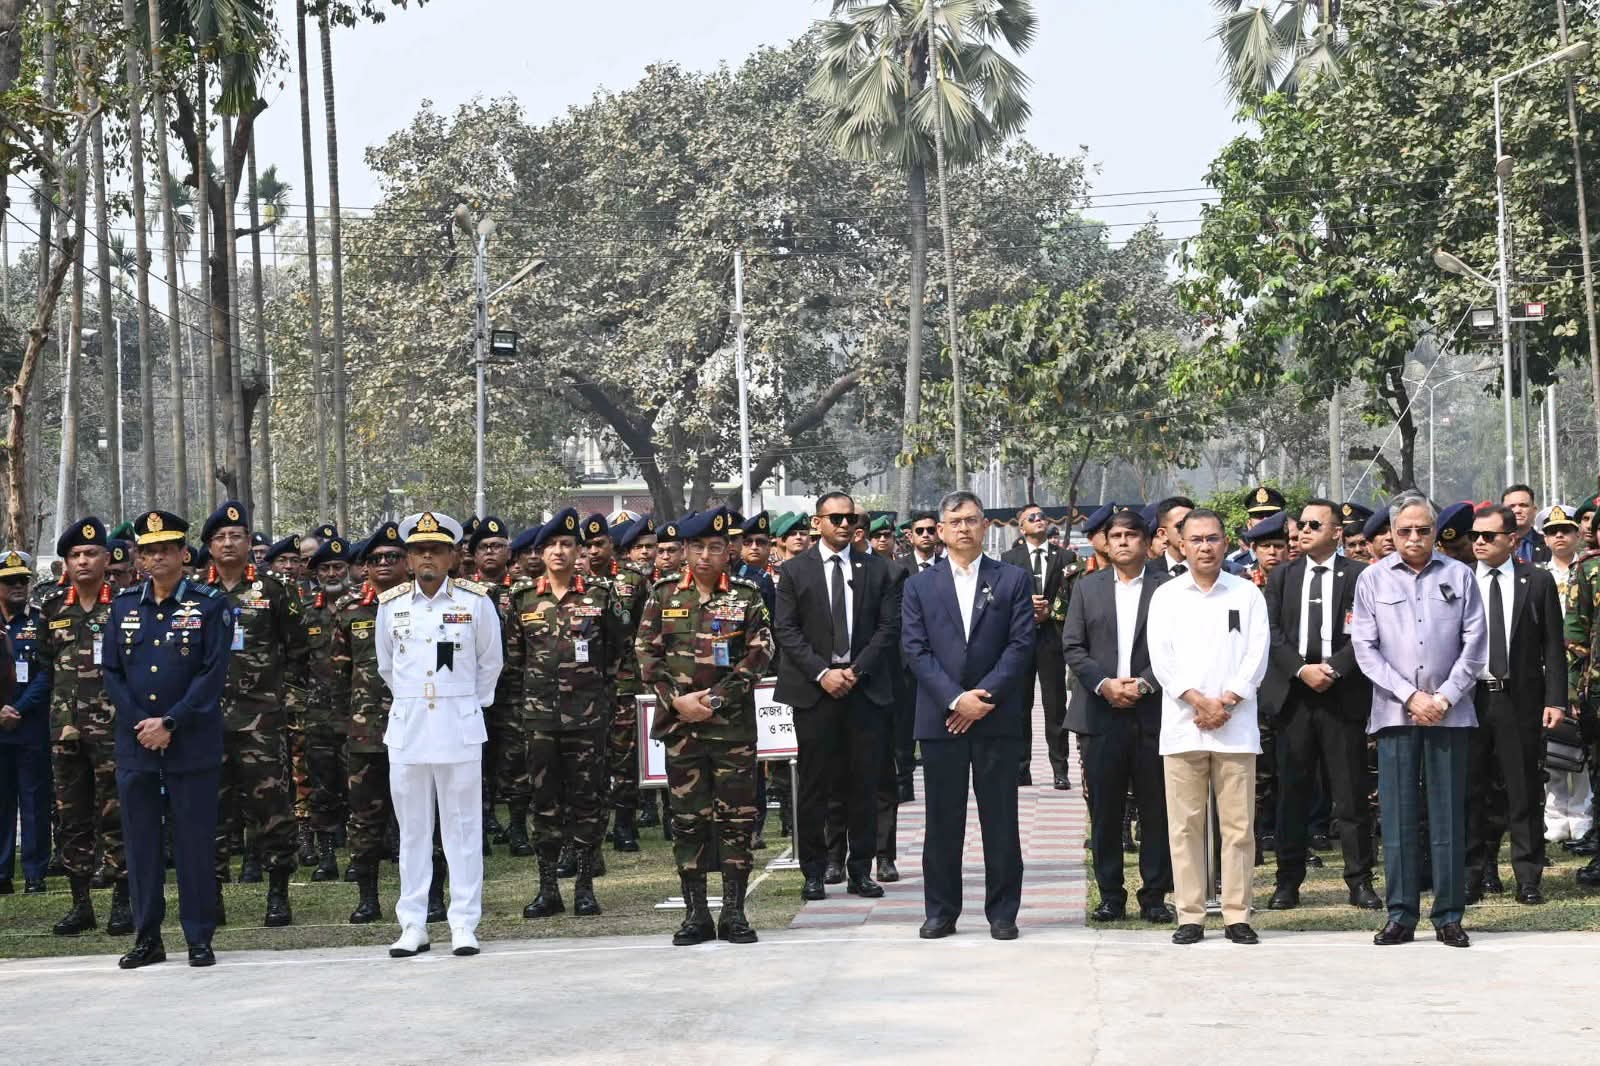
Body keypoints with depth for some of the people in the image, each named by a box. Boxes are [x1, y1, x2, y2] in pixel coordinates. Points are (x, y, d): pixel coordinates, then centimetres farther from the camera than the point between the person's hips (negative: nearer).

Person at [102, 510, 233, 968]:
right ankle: (147, 938, 14)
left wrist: (170, 723, -13)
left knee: (195, 841, 0)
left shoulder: (211, 604, -2)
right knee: (140, 841, 6)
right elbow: (111, 671, 7)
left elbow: (213, 675, -7)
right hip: (135, 742, 4)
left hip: (192, 744, -3)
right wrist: (140, 723, -6)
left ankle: (199, 939, 7)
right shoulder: (123, 605, 9)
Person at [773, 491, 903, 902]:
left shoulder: (879, 571, 8)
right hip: (813, 689, -1)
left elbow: (889, 626, 3)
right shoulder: (794, 571, 5)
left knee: (864, 783, 3)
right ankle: (814, 871, 7)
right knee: (815, 782, 1)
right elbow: (786, 630, 0)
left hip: (866, 687, 1)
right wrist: (822, 672, -10)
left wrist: (856, 670, -9)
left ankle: (860, 870, 10)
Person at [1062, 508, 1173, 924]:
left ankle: (1154, 896, 8)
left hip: (1152, 711, -2)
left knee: (1156, 808, 1)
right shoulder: (1088, 588, 12)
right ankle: (1111, 895, 10)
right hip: (1102, 713, 2)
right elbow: (1072, 647, 7)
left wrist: (1144, 684, -13)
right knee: (1105, 808, 3)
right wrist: (1104, 683, -7)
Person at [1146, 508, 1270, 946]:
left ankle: (1237, 915, 5)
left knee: (1238, 824, 0)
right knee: (1185, 824, 0)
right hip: (1182, 725, 0)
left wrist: (1226, 703, -9)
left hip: (1235, 726, 0)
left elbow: (1256, 656, 1)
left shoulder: (1247, 594, 9)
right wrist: (1199, 700, -11)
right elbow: (1162, 658, 0)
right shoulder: (1166, 596, 9)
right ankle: (1190, 916, 5)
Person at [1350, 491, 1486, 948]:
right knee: (1397, 816, -1)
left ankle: (1449, 916, 6)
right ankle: (1400, 915, 4)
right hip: (1394, 713, 0)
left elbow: (1475, 645, 4)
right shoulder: (1373, 579, 7)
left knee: (1449, 816, 1)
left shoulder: (1458, 576, 7)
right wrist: (1411, 696, -7)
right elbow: (1365, 648, 2)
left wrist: (1445, 697, -6)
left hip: (1450, 713, 0)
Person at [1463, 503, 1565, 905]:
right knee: (1470, 791, 4)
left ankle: (1528, 879, 9)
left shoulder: (1538, 582, 4)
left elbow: (1553, 646, 3)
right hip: (1469, 698, 1)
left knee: (1524, 792, 3)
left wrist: (1555, 700, -5)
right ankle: (1470, 877, 10)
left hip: (1520, 701, -1)